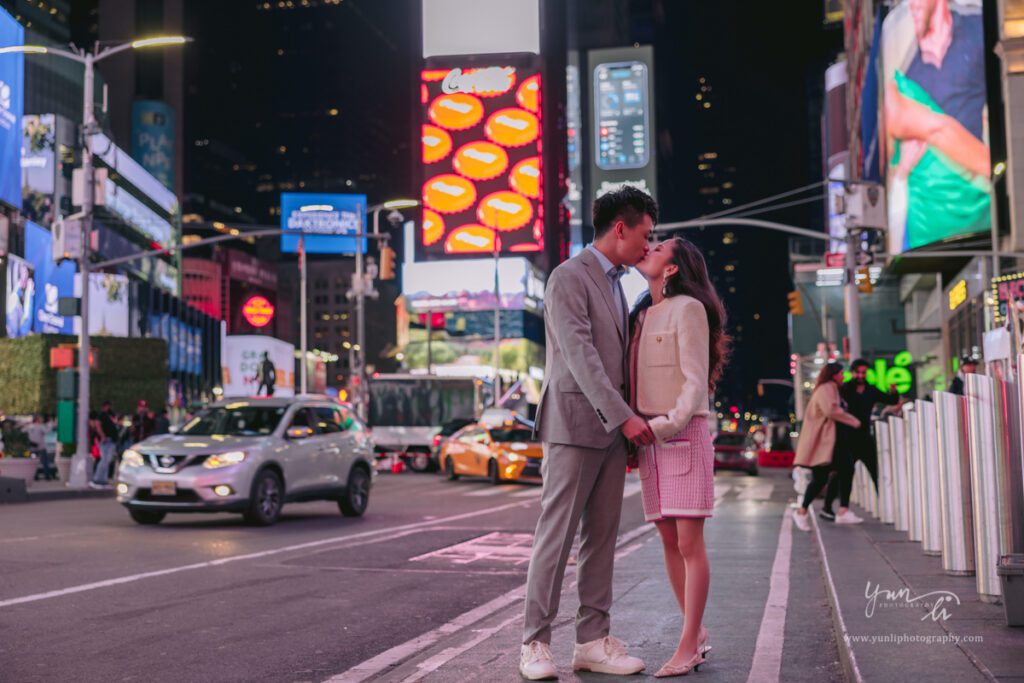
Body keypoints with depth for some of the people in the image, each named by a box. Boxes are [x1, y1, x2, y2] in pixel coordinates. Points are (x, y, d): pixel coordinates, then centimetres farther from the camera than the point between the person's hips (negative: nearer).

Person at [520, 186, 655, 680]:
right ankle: (535, 643, 2)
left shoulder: (615, 285, 20)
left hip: (611, 430, 8)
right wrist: (624, 416, -21)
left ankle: (593, 641, 12)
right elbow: (579, 354, -17)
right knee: (556, 536, -5)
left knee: (601, 539, 7)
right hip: (575, 425, -8)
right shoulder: (569, 277, -8)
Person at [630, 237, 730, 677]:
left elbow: (695, 381, -10)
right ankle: (697, 634, 16)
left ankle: (688, 647, -3)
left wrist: (668, 425, -20)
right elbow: (639, 380, 14)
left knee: (690, 543, -6)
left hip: (683, 434, -7)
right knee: (669, 541, 7)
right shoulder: (643, 315, 17)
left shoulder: (687, 308, -4)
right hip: (648, 438, 7)